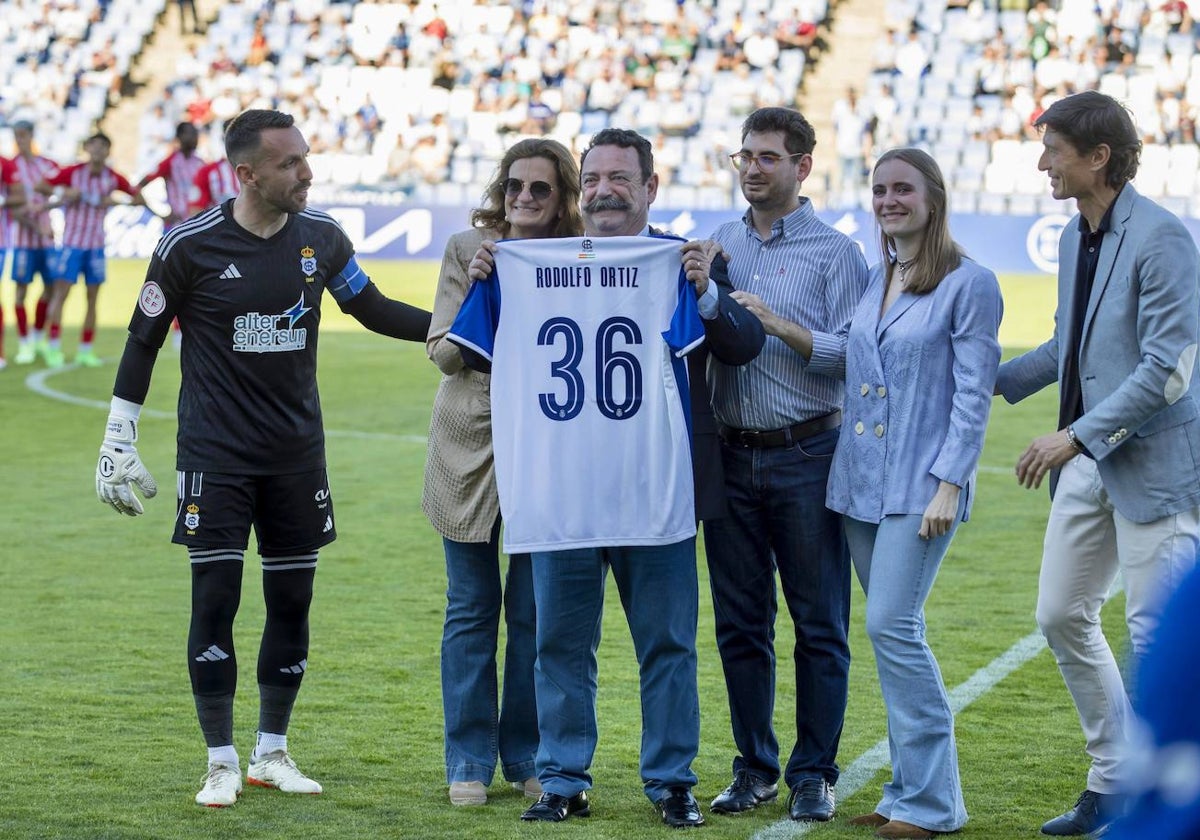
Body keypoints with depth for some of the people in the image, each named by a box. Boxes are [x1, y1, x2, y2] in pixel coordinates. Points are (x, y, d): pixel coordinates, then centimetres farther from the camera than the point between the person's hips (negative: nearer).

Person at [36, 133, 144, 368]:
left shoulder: (113, 178, 0)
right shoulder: (72, 172, -7)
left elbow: (138, 197, 5)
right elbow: (40, 186, -6)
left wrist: (115, 201, -12)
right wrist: (63, 192, -22)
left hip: (97, 245, 3)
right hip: (72, 241, -3)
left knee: (93, 297, 4)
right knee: (60, 292, -8)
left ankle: (85, 351, 10)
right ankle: (54, 347, -4)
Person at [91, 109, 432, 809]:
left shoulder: (321, 238, 0)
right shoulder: (191, 246, -10)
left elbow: (373, 309, 15)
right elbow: (144, 340, 0)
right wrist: (118, 441, -1)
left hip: (297, 453, 4)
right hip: (215, 455, -4)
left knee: (292, 601, 6)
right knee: (215, 599, -6)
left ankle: (272, 754, 19)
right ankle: (222, 764, 5)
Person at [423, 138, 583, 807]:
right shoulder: (468, 249, 2)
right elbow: (441, 347, -2)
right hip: (471, 444, 0)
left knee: (535, 611, 4)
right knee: (472, 609, 5)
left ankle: (528, 755, 16)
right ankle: (470, 759, 14)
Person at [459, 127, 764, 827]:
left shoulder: (686, 262, 1)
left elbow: (747, 345, -6)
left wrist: (706, 290, -21)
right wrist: (484, 285, -4)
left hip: (654, 491, -2)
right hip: (562, 488, 2)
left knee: (667, 643, 8)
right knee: (561, 643, 9)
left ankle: (672, 782, 19)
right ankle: (564, 782, 19)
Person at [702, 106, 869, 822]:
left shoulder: (835, 252, -1)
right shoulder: (720, 245, 12)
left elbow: (854, 356, -10)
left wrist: (777, 324, -18)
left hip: (807, 455, -4)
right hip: (732, 456, 4)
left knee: (820, 623, 1)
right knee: (740, 622, 8)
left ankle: (814, 773, 8)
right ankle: (755, 768, 18)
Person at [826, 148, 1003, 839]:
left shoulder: (969, 284, -6)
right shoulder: (872, 282, 13)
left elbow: (974, 395, -10)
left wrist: (949, 485, -16)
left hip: (923, 484, -7)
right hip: (862, 482, 7)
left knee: (892, 626, -13)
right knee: (893, 633, 9)